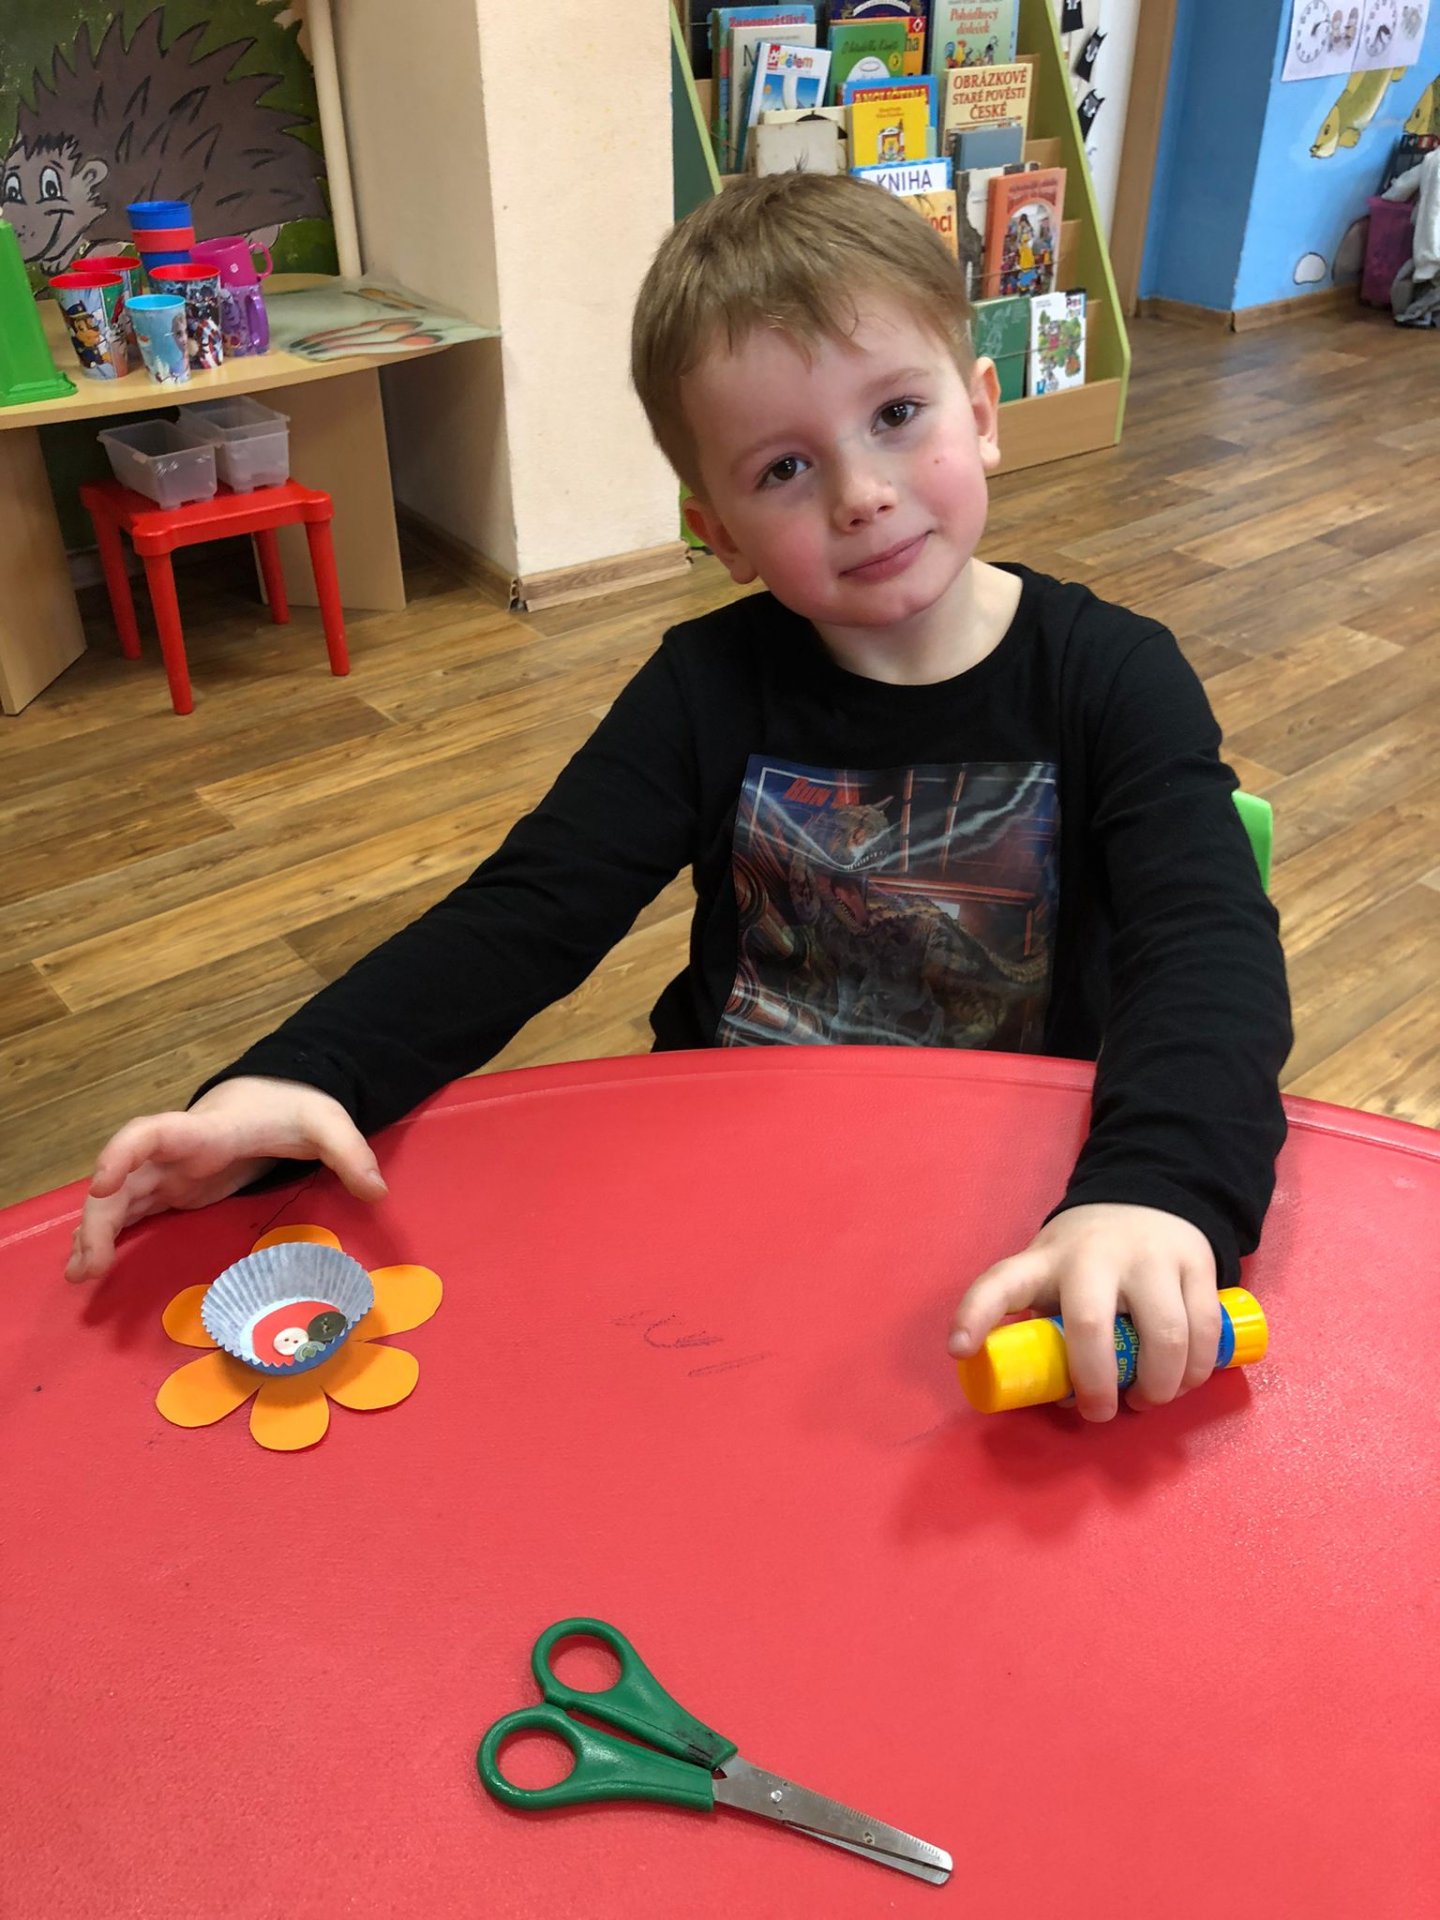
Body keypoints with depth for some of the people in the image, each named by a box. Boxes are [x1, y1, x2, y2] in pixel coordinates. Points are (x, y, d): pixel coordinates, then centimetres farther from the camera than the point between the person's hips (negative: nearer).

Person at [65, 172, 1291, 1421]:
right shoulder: (710, 691, -4)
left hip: (1030, 1213, 0)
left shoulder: (1109, 679, -9)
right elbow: (522, 916, -9)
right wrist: (295, 1077, -27)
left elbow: (1210, 944, -23)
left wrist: (1155, 1189, -45)